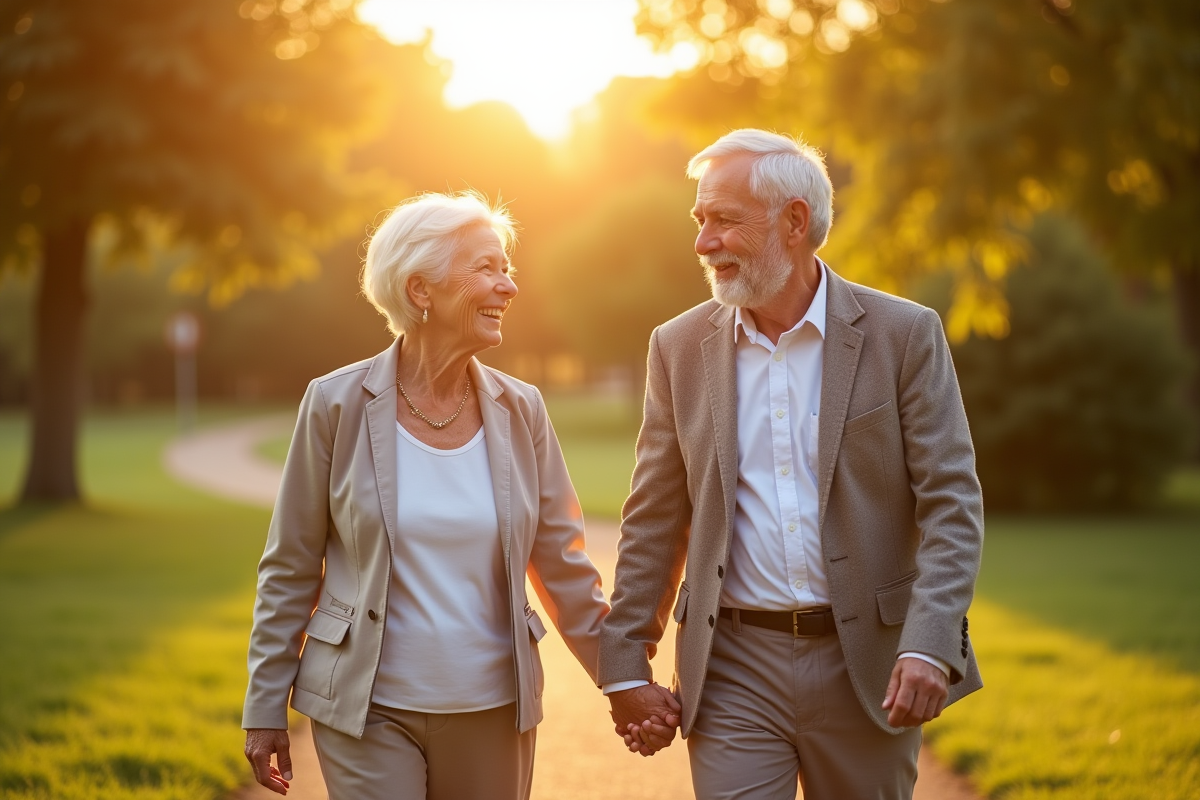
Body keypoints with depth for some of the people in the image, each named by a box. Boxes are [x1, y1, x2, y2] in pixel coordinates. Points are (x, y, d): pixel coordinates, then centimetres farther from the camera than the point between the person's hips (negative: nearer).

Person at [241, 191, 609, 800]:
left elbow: (562, 563, 8)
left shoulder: (520, 411, 2)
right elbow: (290, 568, 0)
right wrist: (265, 709, 1)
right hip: (369, 710, -3)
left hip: (493, 709, 3)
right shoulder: (337, 404, -6)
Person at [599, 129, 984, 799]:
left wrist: (929, 646, -19)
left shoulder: (905, 335, -4)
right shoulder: (681, 348, 5)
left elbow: (953, 504, -7)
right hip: (735, 674, 1)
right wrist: (625, 668, 4)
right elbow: (654, 523, 8)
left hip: (867, 665, -1)